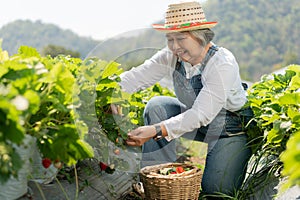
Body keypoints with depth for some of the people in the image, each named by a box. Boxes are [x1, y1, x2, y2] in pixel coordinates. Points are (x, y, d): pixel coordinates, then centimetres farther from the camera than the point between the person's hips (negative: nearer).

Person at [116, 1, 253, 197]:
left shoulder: (223, 64, -30)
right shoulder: (172, 56, -11)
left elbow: (201, 115, -37)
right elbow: (137, 76, -16)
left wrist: (156, 131, -47)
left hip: (229, 130, -5)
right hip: (193, 124, 5)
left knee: (215, 188, -17)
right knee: (156, 105, -16)